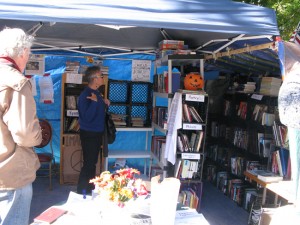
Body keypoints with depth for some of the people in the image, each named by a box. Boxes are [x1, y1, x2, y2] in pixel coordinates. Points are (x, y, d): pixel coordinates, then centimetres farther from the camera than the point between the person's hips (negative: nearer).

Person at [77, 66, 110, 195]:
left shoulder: (97, 93, 8)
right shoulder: (85, 95, -19)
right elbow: (87, 117, -27)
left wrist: (105, 104, 4)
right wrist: (95, 102, -32)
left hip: (97, 132, 9)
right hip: (89, 134, -9)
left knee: (93, 162, 17)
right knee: (89, 163, -4)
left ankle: (90, 188, 29)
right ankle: (81, 191, 9)